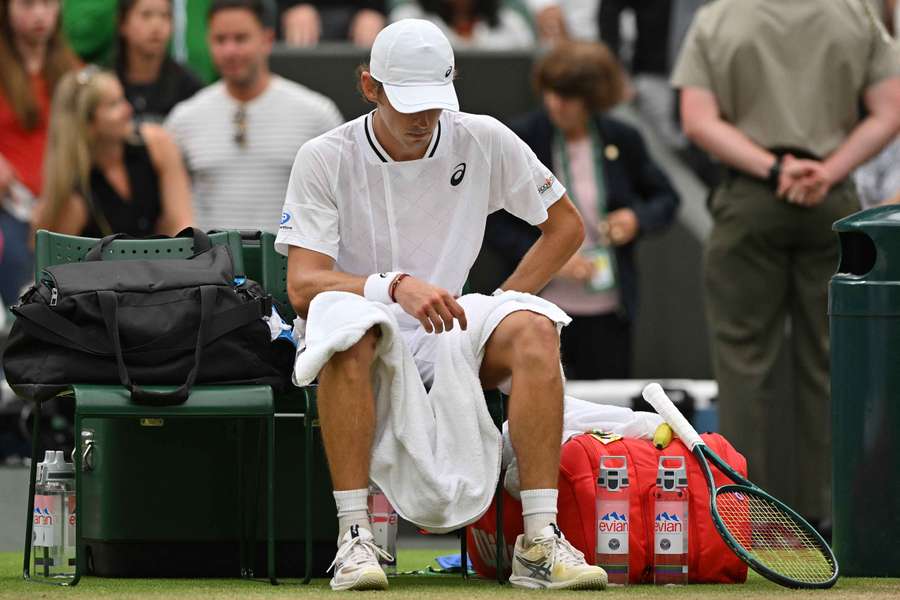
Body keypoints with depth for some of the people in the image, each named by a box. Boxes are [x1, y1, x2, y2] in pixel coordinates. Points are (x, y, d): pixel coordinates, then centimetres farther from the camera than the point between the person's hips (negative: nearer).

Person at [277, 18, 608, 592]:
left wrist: (498, 309, -1)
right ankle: (354, 535, -38)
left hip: (446, 340, 3)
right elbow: (303, 285, -16)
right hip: (363, 354, -3)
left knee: (535, 329, -27)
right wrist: (396, 286, -33)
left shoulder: (483, 141, 2)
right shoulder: (326, 159, -6)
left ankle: (541, 542, -31)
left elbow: (566, 226, 12)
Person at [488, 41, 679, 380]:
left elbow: (665, 199, 16)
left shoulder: (622, 140, 3)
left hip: (607, 312, 2)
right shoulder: (521, 139, -4)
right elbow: (493, 223, -4)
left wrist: (638, 219, -7)